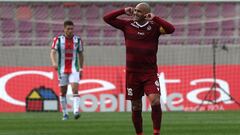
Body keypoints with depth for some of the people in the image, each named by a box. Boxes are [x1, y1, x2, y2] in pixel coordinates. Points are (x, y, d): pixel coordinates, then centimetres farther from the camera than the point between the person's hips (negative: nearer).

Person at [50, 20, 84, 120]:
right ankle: (65, 114, 18)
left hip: (74, 70, 0)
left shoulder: (78, 40, 3)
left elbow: (80, 55, 13)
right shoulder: (58, 39, -3)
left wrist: (81, 69, 11)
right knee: (63, 92, 7)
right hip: (62, 70, 0)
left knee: (75, 90, -17)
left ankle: (76, 111, -26)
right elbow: (53, 52, -13)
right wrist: (54, 62, -33)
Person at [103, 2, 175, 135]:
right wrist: (124, 11, -3)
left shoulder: (154, 27, -2)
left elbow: (171, 29, -18)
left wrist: (154, 18, -17)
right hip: (132, 73, 2)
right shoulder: (127, 25, 3)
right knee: (136, 108, 8)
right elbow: (107, 18, 5)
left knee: (155, 101, -21)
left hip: (150, 73, -2)